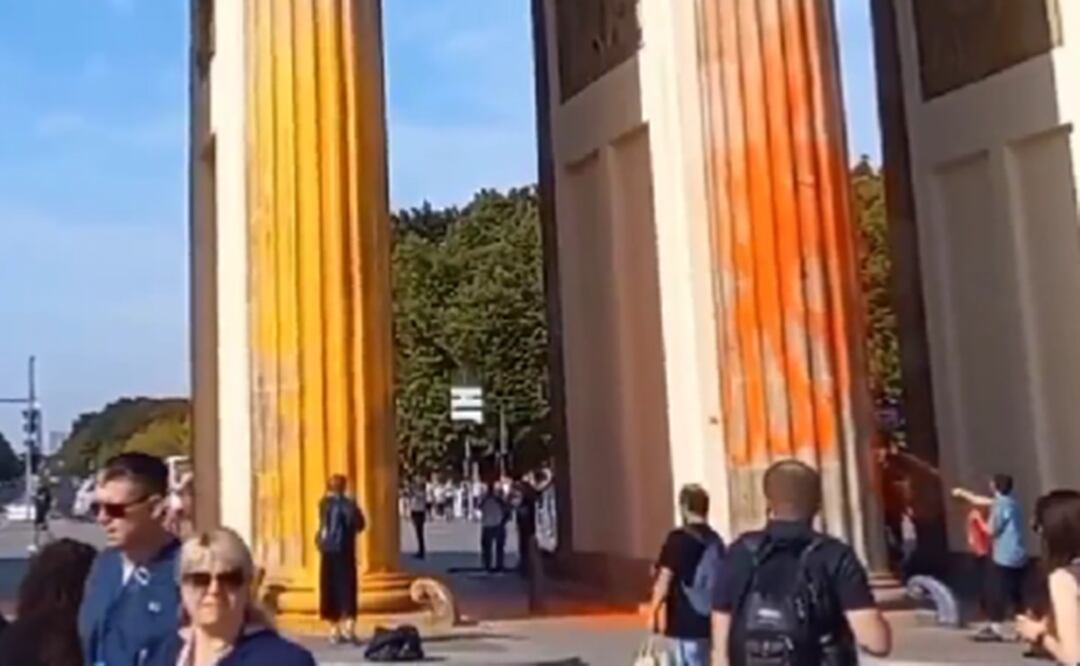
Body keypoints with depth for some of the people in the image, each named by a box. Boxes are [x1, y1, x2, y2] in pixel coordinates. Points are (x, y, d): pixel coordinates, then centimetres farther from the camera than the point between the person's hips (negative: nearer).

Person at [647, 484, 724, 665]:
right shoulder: (715, 540, 9)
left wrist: (653, 612, -4)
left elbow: (664, 580, -15)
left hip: (684, 622, -7)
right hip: (707, 621, 7)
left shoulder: (678, 538, -12)